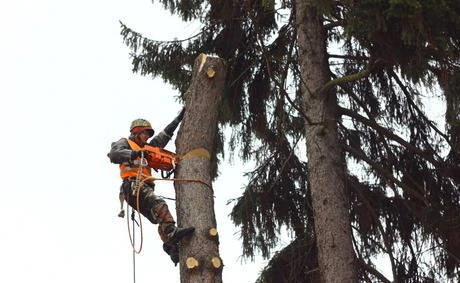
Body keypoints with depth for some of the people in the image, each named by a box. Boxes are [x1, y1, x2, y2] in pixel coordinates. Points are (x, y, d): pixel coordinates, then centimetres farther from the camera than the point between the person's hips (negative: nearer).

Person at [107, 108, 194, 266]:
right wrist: (133, 154, -25)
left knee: (161, 218, -4)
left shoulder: (145, 147, 36)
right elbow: (114, 155, -9)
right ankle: (172, 232, -47)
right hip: (133, 185, -9)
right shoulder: (125, 143, 14)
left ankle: (172, 247, -14)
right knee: (159, 204, -31)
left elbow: (163, 137, 38)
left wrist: (178, 119, 36)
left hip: (145, 187, 9)